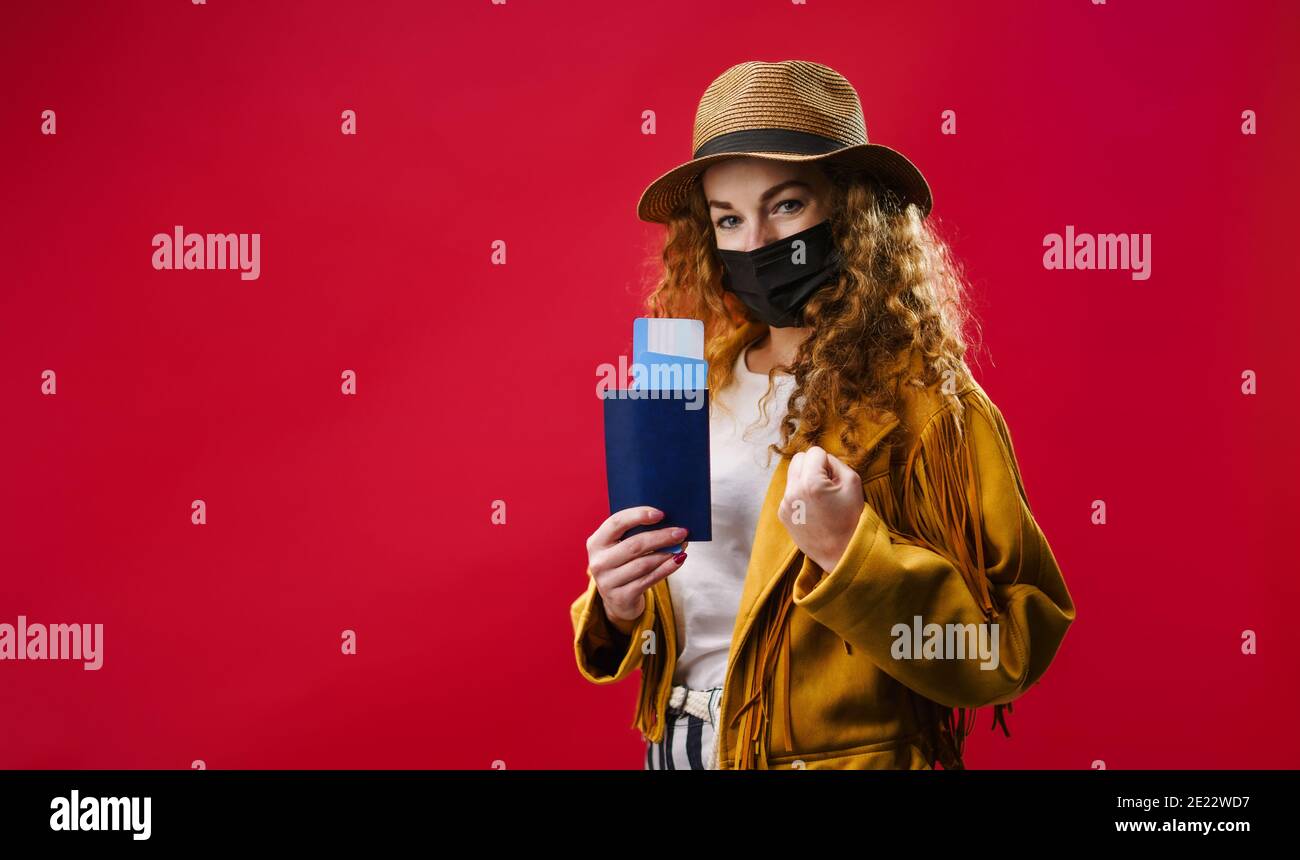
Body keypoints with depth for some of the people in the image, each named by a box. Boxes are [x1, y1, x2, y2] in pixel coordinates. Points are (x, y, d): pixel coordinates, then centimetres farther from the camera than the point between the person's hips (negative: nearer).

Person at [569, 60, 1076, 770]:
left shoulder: (924, 404, -13)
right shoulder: (699, 387, 0)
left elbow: (1006, 654, -16)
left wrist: (850, 551, -27)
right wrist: (616, 607, -12)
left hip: (840, 752, -4)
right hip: (673, 745, 5)